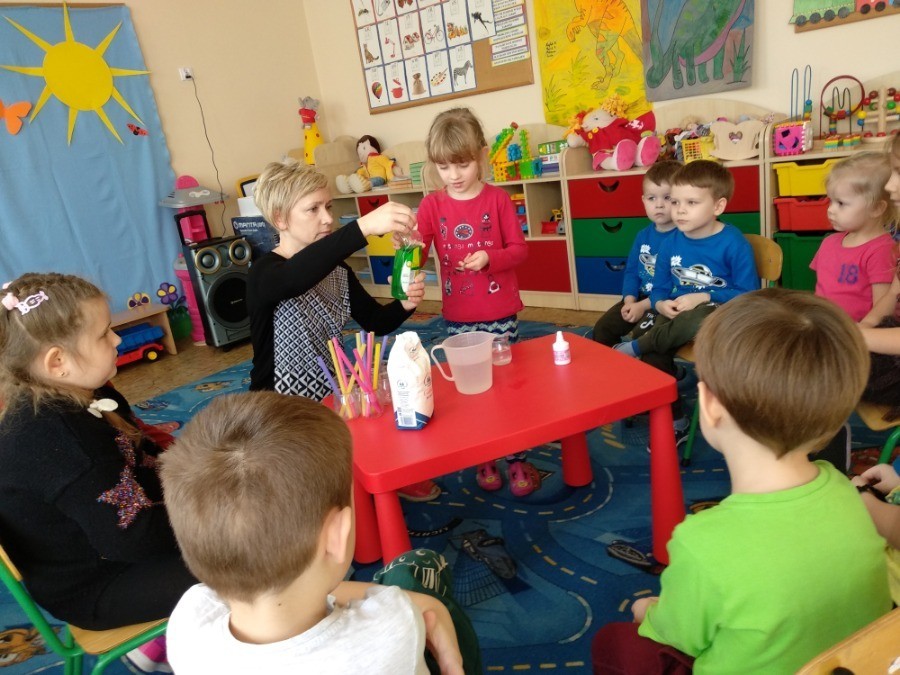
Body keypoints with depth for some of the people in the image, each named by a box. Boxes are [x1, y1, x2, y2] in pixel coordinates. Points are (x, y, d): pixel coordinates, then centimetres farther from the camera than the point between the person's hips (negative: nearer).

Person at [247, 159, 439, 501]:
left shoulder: (337, 271, 4)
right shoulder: (264, 274, -19)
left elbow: (376, 322, 6)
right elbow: (296, 277, -43)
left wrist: (405, 304, -18)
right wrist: (364, 225, -56)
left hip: (331, 397, 7)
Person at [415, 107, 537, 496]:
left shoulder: (498, 199, -4)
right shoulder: (432, 205, 0)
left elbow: (519, 249, -3)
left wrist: (490, 258, -21)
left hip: (500, 313, -1)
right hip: (458, 316, 2)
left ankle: (518, 460, 22)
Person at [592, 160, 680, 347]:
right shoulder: (643, 236, 8)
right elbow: (631, 271, 10)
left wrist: (643, 305, -21)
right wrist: (629, 301, -7)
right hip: (639, 297, 7)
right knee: (602, 327, 2)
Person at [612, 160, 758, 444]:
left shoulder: (734, 243, -13)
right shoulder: (671, 242, 1)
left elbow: (749, 295, -13)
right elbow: (659, 288, 9)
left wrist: (704, 297, -22)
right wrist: (661, 304, -15)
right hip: (678, 316, 5)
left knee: (697, 318, -41)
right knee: (653, 354, -23)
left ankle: (634, 348, -16)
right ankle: (673, 423, -5)